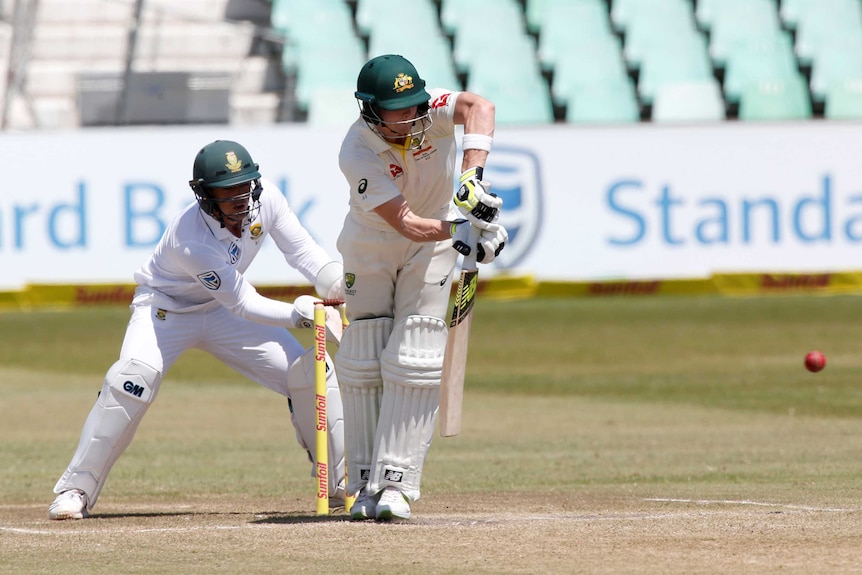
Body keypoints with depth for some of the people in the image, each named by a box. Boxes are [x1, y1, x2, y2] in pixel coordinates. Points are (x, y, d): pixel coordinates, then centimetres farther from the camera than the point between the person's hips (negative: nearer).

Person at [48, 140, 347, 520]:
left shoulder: (265, 197, -21)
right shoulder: (193, 242, -37)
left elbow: (301, 249, -11)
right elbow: (244, 305, -31)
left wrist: (336, 282, -29)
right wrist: (299, 313, -41)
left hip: (221, 310, 6)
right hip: (166, 307, -6)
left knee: (309, 369, -5)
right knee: (135, 375, -32)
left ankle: (342, 481, 11)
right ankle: (76, 489, -22)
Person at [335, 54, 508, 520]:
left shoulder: (429, 109, -24)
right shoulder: (357, 154, -29)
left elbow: (479, 107, -46)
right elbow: (407, 224, -35)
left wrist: (471, 177, -57)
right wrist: (461, 230, -49)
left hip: (434, 243, 1)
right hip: (370, 246, -1)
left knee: (413, 360, -10)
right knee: (363, 359, -1)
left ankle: (395, 485, -12)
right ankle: (366, 485, 8)